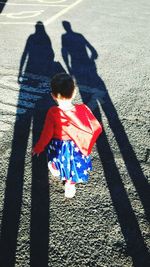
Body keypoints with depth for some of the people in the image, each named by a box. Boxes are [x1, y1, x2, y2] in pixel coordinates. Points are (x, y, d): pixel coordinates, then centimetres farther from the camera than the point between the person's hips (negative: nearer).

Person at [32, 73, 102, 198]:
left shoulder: (53, 113, -29)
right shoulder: (83, 109, -27)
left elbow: (47, 134, -17)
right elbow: (97, 128, -17)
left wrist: (38, 148, 0)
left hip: (58, 147, 0)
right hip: (76, 147, 0)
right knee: (73, 166, 28)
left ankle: (55, 169, 66)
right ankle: (70, 185, 51)